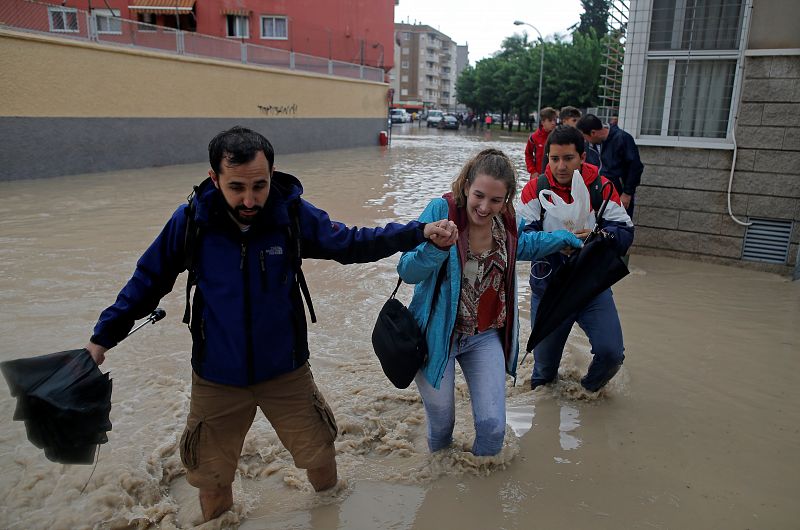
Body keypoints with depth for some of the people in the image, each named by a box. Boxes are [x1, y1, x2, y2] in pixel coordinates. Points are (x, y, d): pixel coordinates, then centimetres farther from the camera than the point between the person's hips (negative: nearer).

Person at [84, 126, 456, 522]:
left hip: (285, 371, 1)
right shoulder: (190, 221, -15)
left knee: (320, 458, 17)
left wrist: (419, 232, -13)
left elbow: (350, 244, -5)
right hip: (217, 379, 0)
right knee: (212, 482, 15)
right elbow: (149, 281, -2)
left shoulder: (293, 214, -15)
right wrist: (103, 336, -2)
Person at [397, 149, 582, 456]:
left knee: (492, 426, 2)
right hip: (438, 335, -3)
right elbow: (408, 272, -22)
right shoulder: (441, 210, -20)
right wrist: (436, 247, -40)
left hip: (485, 337, 4)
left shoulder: (506, 221, -4)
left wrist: (564, 239, 18)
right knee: (441, 423, 12)